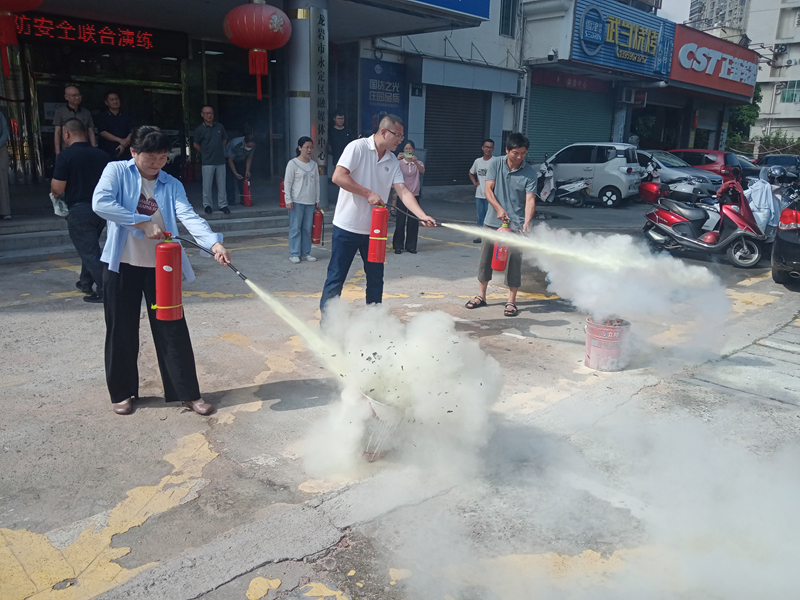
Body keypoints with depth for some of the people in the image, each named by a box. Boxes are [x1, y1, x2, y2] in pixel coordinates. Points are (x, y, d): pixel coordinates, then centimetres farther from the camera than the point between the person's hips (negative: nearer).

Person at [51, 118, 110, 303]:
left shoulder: (66, 156, -12)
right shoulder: (102, 154, 4)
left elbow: (57, 188, -14)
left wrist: (54, 191, 8)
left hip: (79, 210, -6)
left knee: (89, 251, -1)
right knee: (89, 247, 23)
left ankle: (104, 291, -3)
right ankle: (86, 283, 34)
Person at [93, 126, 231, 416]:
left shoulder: (172, 185, 3)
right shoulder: (116, 171, -2)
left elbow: (189, 216, -13)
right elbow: (100, 202, -20)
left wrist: (214, 243, -31)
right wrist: (144, 223, -25)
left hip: (160, 266, 2)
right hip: (122, 264, -1)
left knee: (173, 329, 3)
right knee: (122, 330, 9)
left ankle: (187, 393, 14)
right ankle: (122, 392, 28)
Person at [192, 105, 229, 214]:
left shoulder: (219, 126, 7)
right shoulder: (200, 129, -2)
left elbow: (224, 139, 21)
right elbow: (196, 145, 7)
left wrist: (219, 150, 13)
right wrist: (205, 153, 8)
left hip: (220, 160, 3)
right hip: (207, 162, -3)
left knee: (221, 184, 5)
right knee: (207, 185, 0)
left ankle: (222, 204, 14)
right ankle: (207, 205, 11)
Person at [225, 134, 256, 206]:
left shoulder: (252, 146, -26)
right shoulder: (235, 145, -39)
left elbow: (249, 158, -9)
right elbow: (230, 160, -29)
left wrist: (247, 170, -20)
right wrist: (235, 173, -34)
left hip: (240, 160, 4)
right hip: (228, 158, -4)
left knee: (244, 179, -5)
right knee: (230, 179, -13)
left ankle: (244, 199, -1)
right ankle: (231, 200, -10)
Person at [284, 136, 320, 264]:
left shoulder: (314, 164, 11)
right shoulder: (293, 163, -5)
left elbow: (316, 183, 15)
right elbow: (287, 183, -6)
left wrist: (317, 200, 13)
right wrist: (288, 200, -11)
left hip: (310, 201, 5)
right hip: (297, 201, -5)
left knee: (307, 228, 8)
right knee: (295, 228, -1)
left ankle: (305, 253, 17)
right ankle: (294, 254, 6)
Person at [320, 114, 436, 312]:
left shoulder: (393, 162, 7)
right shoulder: (358, 147, -10)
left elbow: (403, 192, -1)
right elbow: (338, 177, -19)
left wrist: (423, 216, -15)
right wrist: (368, 194, -20)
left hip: (374, 229, 6)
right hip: (347, 227, -6)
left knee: (376, 278, 12)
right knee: (336, 277, 1)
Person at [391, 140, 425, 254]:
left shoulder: (418, 163, 7)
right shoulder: (399, 162, 3)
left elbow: (422, 170, -15)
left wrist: (415, 161, -34)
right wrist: (396, 160, -36)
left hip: (414, 195, 2)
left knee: (413, 222, 4)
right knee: (400, 221, -1)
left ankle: (411, 246, 13)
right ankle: (398, 246, 7)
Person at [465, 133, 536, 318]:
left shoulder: (530, 173, -8)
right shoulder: (496, 163, -2)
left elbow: (530, 199, -15)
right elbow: (488, 189, -6)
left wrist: (527, 222, -31)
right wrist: (499, 208, -22)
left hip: (516, 224, -2)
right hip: (493, 221, 2)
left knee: (515, 261, -2)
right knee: (485, 258, 9)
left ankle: (511, 301, 10)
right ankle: (481, 296, 24)